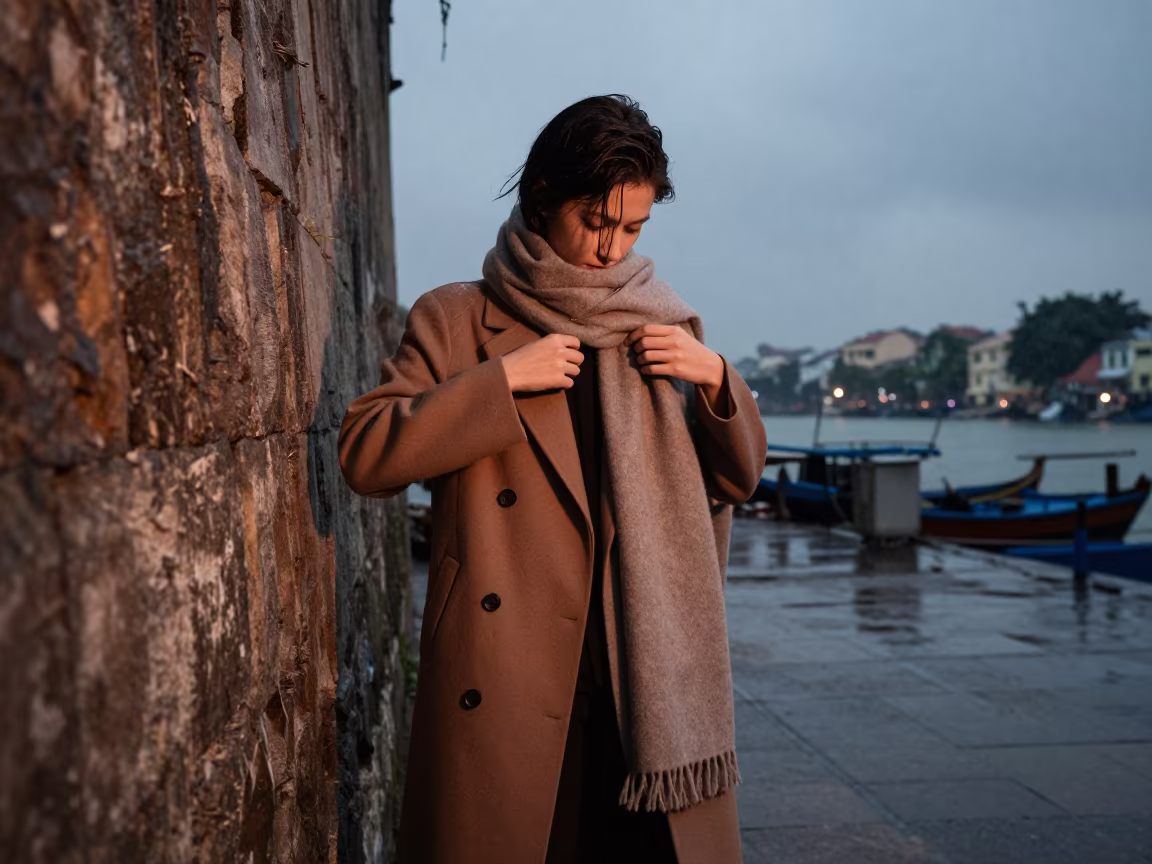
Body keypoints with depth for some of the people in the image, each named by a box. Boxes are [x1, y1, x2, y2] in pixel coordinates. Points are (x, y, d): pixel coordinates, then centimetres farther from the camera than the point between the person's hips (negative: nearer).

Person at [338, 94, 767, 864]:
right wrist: (499, 379, -13)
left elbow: (740, 477, 15)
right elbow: (365, 455, -6)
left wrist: (715, 378, -3)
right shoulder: (457, 318, 3)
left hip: (652, 673, 3)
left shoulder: (670, 325, 13)